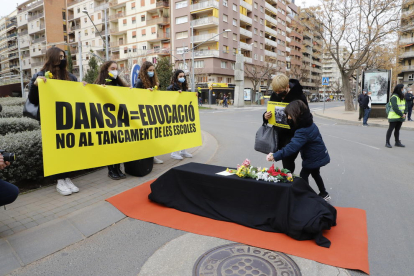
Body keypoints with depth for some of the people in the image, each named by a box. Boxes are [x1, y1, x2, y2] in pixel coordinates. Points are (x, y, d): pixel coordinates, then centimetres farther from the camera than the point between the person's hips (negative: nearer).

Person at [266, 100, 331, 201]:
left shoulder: (303, 131, -33)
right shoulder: (308, 123, -1)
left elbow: (292, 147, -39)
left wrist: (275, 156, -39)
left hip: (314, 158, -10)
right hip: (318, 156, 10)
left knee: (303, 175, 4)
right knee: (315, 174, 26)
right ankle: (324, 194, 41)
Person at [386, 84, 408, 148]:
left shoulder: (402, 97, 13)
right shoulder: (394, 97, -13)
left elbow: (406, 105, 10)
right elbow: (395, 108, -18)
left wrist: (404, 113, -6)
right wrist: (401, 114, -15)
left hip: (400, 117, 7)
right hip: (394, 116, -7)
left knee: (397, 129, 12)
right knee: (391, 129, -3)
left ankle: (397, 142, 18)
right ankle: (387, 142, 1)